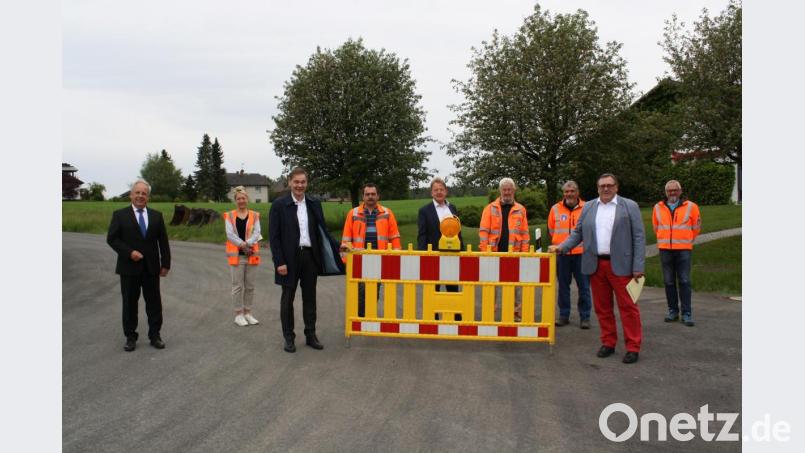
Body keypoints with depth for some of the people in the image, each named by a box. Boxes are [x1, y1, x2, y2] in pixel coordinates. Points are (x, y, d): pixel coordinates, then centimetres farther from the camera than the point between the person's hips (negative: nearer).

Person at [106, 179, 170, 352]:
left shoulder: (157, 216, 6)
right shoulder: (120, 215, 0)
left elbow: (163, 241, 7)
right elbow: (112, 239, -4)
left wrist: (165, 264, 2)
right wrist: (129, 252, -17)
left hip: (151, 268, 2)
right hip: (129, 267, -2)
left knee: (154, 303, 6)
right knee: (130, 304, 7)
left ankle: (155, 336, 17)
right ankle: (130, 337, 18)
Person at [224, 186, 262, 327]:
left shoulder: (254, 216, 8)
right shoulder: (229, 216, 4)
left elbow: (257, 233, -3)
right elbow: (230, 234, -6)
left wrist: (247, 244, -19)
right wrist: (243, 245, -17)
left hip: (251, 254, 2)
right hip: (236, 255, -2)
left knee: (250, 286, 7)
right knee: (237, 286, 1)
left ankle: (247, 313, 19)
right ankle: (238, 314, 10)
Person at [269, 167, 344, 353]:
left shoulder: (314, 204, 5)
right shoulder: (279, 205, -5)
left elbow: (322, 230, 9)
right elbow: (274, 236, -7)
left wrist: (338, 247, -1)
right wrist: (279, 262, -13)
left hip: (310, 256, 3)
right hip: (289, 258, -3)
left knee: (310, 298, 11)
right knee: (287, 298, 8)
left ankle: (311, 335, 22)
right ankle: (289, 338, 19)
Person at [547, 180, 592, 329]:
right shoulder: (555, 209, 5)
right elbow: (551, 229, 16)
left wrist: (586, 243, 6)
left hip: (581, 253, -2)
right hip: (562, 254, 2)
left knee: (584, 286, 1)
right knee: (563, 286, 8)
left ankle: (585, 317, 9)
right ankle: (563, 315, 17)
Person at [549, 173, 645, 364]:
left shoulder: (630, 206, 1)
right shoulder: (588, 207, 11)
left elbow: (639, 237, -3)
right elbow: (578, 233, 14)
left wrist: (638, 266, -9)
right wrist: (561, 247, -3)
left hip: (621, 265, -3)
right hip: (596, 265, 4)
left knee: (628, 306, 0)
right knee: (602, 307, 10)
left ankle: (633, 347, 9)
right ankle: (608, 343, 22)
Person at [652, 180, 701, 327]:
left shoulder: (691, 207, 2)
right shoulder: (658, 207, 8)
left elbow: (695, 228, 9)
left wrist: (687, 241, 7)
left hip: (683, 250, -2)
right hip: (665, 250, 2)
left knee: (684, 281, -3)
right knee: (669, 282, 6)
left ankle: (687, 313, 2)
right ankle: (673, 311, 16)